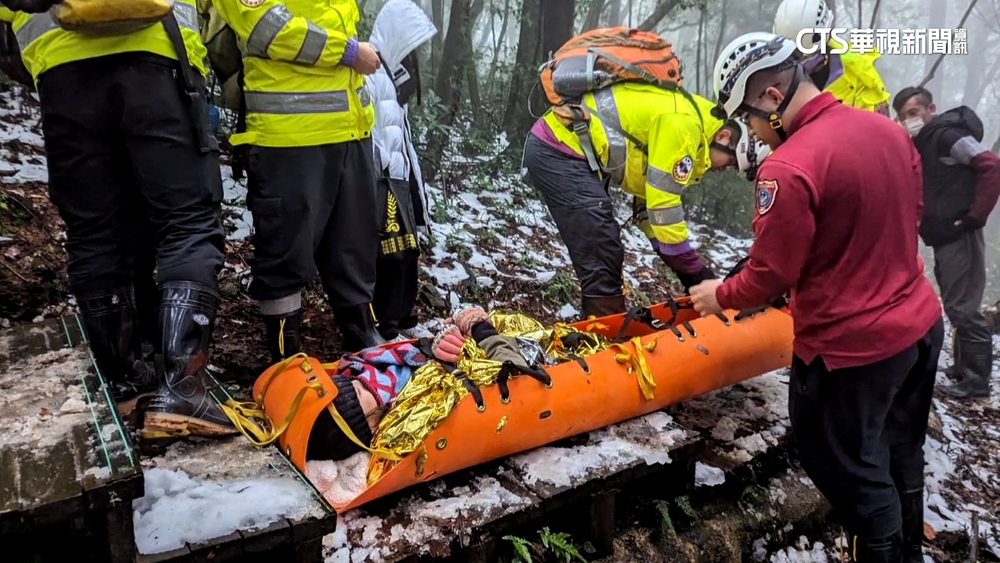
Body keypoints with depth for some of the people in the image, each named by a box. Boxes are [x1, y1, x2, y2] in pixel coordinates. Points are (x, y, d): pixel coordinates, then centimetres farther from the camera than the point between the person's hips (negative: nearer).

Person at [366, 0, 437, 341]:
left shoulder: (393, 73, 19)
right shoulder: (370, 74, -14)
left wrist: (411, 175, 18)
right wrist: (387, 169, -21)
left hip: (399, 178, 10)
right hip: (382, 181, -10)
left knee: (408, 252, 14)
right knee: (391, 255, -8)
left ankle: (404, 321, 26)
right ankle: (386, 330, 2)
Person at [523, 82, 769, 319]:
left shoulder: (690, 119, 14)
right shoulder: (681, 124, -17)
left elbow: (650, 198, 16)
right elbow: (663, 206, -18)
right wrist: (696, 273, -9)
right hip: (560, 150, -10)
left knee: (604, 256, 12)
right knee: (602, 259, -12)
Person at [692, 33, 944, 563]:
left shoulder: (788, 168, -26)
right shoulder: (889, 130, -1)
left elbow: (770, 275, -20)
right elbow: (910, 216, 13)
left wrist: (720, 295, -1)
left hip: (851, 347, -8)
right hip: (922, 323, 9)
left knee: (851, 470, 13)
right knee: (900, 455, 26)